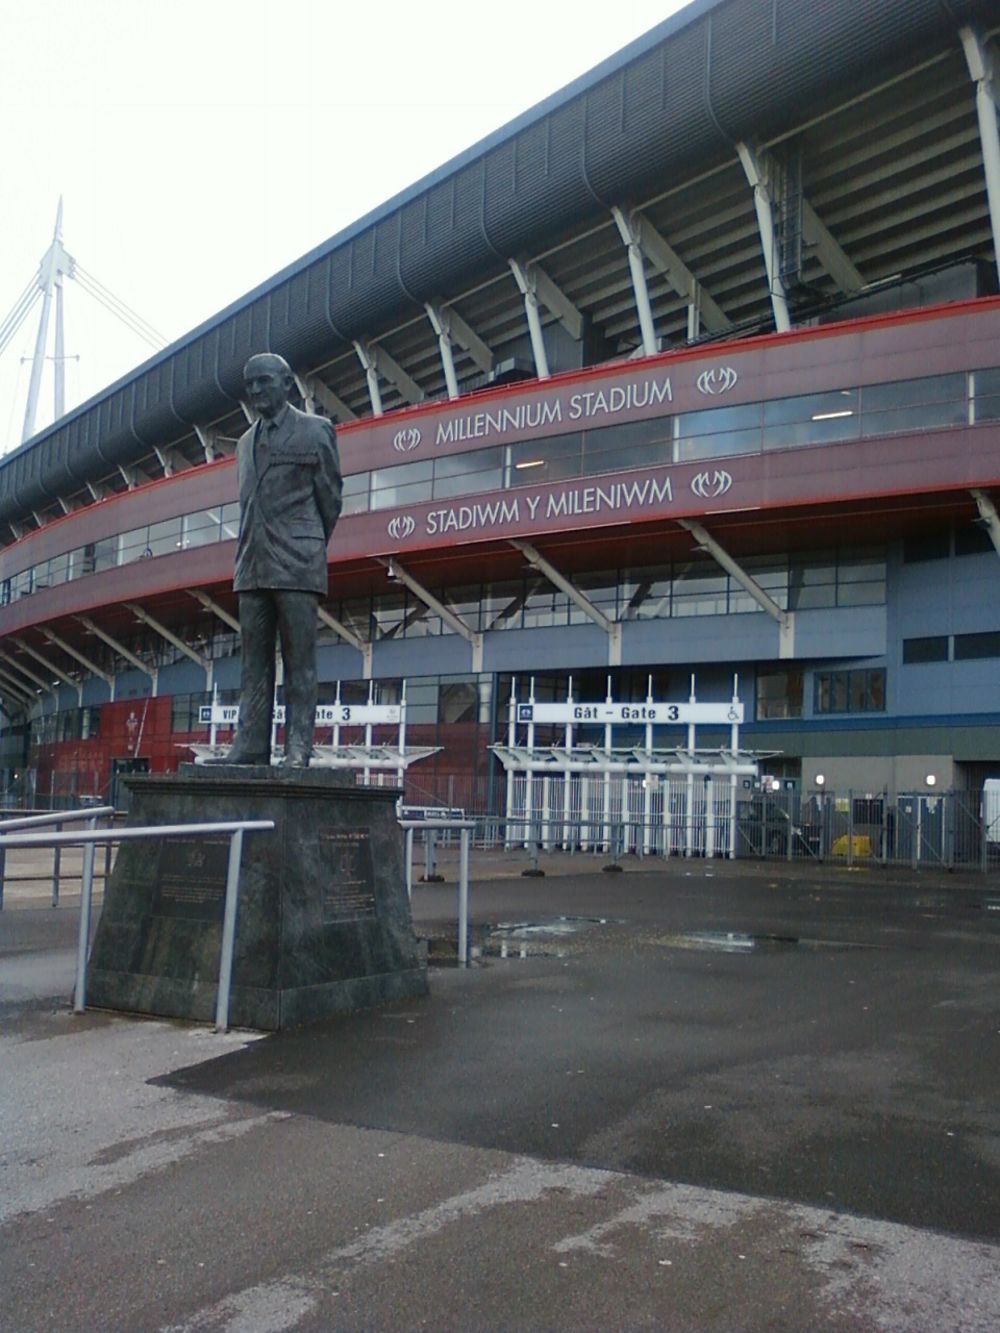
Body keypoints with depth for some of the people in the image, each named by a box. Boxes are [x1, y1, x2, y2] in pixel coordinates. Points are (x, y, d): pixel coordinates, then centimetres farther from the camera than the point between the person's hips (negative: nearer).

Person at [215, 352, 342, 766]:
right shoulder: (245, 442, 22)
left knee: (299, 661, -5)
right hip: (253, 567, 6)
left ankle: (298, 747, -6)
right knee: (254, 662, 3)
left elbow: (330, 498, 6)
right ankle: (250, 744, 4)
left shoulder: (315, 431, 6)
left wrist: (306, 549, 8)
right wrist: (245, 556, 12)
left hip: (296, 566, -5)